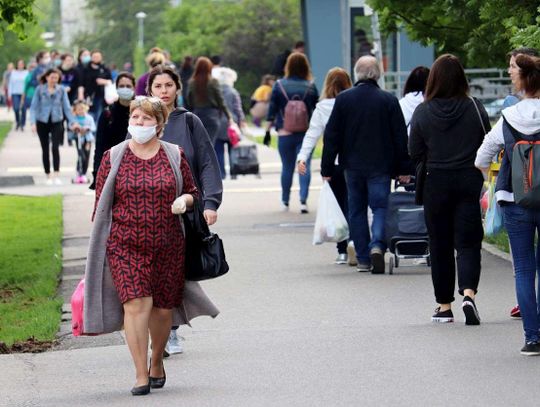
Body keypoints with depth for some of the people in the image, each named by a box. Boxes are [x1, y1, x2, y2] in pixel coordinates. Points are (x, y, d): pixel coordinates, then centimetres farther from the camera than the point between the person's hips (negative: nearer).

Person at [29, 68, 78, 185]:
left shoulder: (61, 90, 0)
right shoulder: (40, 89, -3)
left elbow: (67, 107, 3)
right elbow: (34, 107, -3)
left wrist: (72, 122, -5)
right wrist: (33, 122, -14)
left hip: (56, 122, -1)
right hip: (42, 122, 1)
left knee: (55, 148, -15)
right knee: (45, 150, 7)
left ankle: (57, 175, -16)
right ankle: (48, 176, 16)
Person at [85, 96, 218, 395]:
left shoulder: (174, 156, 6)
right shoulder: (113, 158, 3)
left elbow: (192, 190, 16)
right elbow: (101, 204, 7)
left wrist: (185, 200, -7)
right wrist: (99, 243, 4)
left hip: (167, 245, 2)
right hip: (125, 245, -2)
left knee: (163, 308, 8)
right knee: (136, 303, -15)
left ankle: (157, 363, 33)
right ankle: (141, 375, -11)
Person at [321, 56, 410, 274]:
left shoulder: (343, 99, -2)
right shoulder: (389, 100, -5)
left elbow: (331, 136, 0)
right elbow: (400, 137, -1)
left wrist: (327, 168, 5)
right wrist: (403, 169, 7)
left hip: (353, 165, 2)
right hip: (380, 166, -1)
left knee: (357, 210, 11)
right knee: (380, 206, 2)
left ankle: (363, 259, 11)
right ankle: (377, 244, -23)